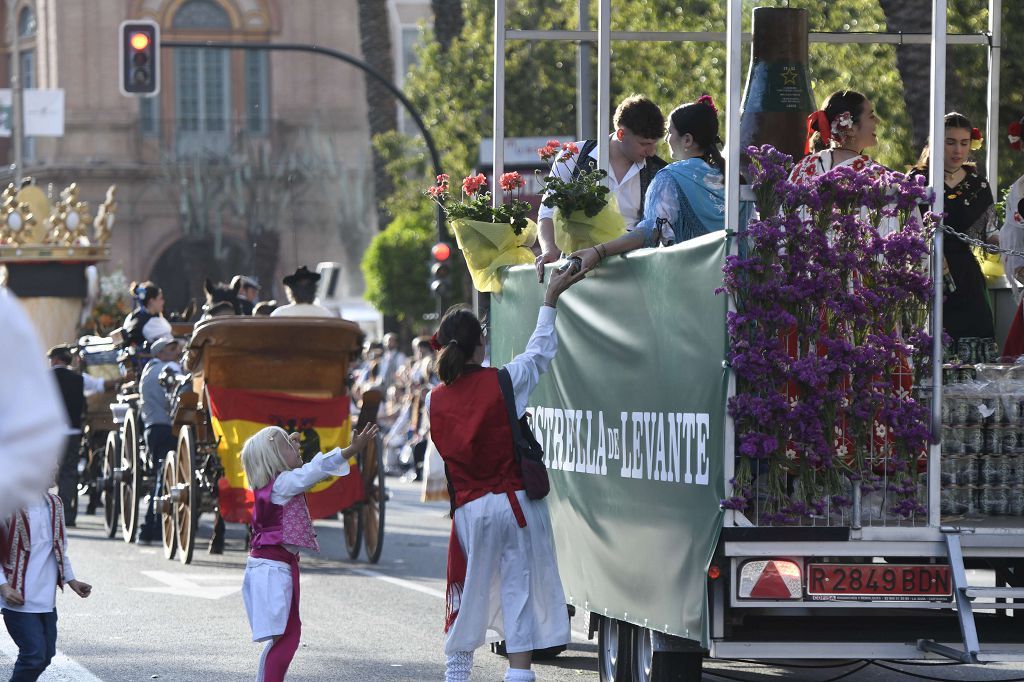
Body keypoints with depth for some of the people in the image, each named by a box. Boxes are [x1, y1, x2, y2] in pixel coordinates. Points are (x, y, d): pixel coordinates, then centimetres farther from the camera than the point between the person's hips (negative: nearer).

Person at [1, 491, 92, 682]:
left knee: (45, 654, 9)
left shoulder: (54, 504, 9)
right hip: (19, 599, -7)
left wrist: (71, 581, 12)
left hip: (47, 598, 7)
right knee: (34, 654, -13)